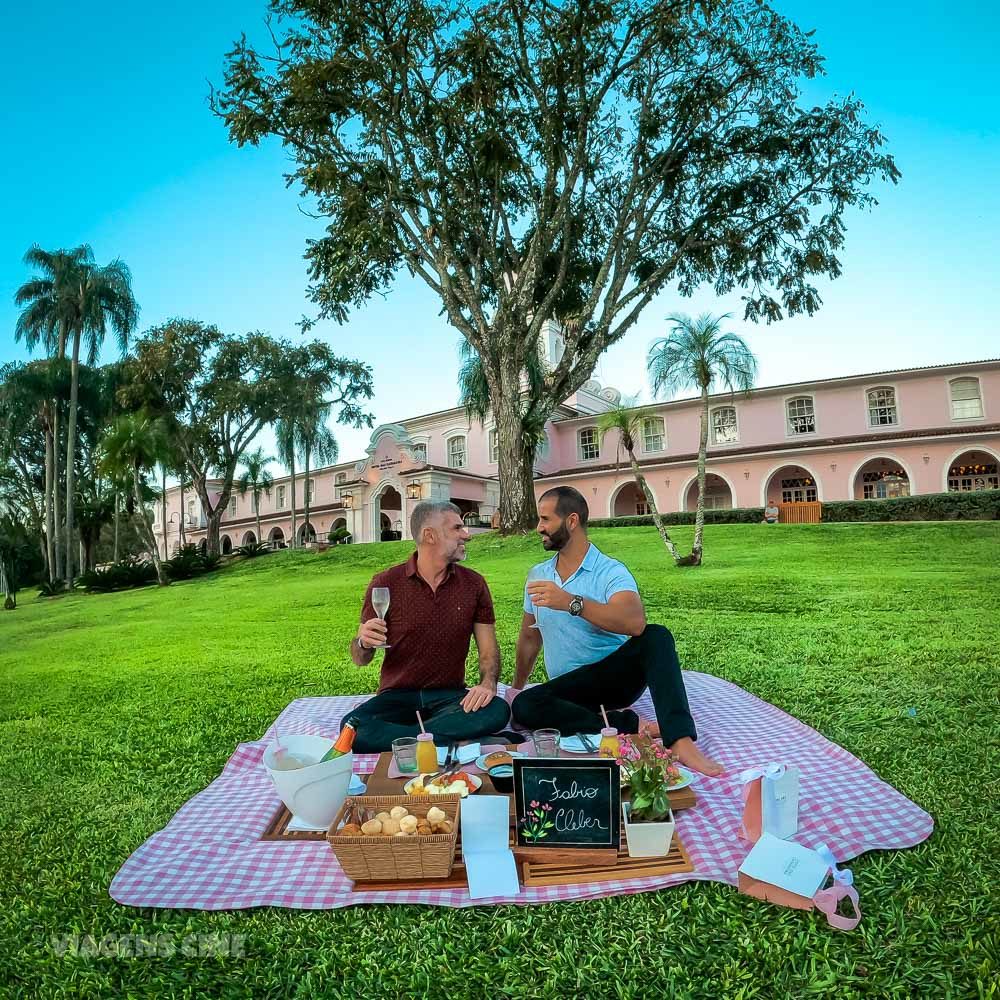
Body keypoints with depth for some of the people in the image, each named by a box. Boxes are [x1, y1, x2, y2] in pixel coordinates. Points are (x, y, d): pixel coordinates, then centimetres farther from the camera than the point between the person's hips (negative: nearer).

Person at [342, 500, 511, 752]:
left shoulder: (474, 584, 2)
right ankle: (462, 740, -24)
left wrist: (488, 683, -17)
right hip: (397, 697, -1)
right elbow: (360, 659, 2)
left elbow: (489, 649, 5)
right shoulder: (385, 583, -4)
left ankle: (403, 739, -20)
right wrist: (364, 643, -23)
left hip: (450, 696, 2)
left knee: (498, 710, -29)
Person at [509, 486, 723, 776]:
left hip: (616, 675, -3)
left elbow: (636, 622, -31)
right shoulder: (538, 576, 7)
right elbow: (529, 638, 18)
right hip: (570, 688, 4)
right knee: (523, 706, -28)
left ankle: (680, 741, -38)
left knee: (656, 637, -30)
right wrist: (516, 687, 18)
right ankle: (629, 726, -22)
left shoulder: (611, 572, -10)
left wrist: (572, 603, -39)